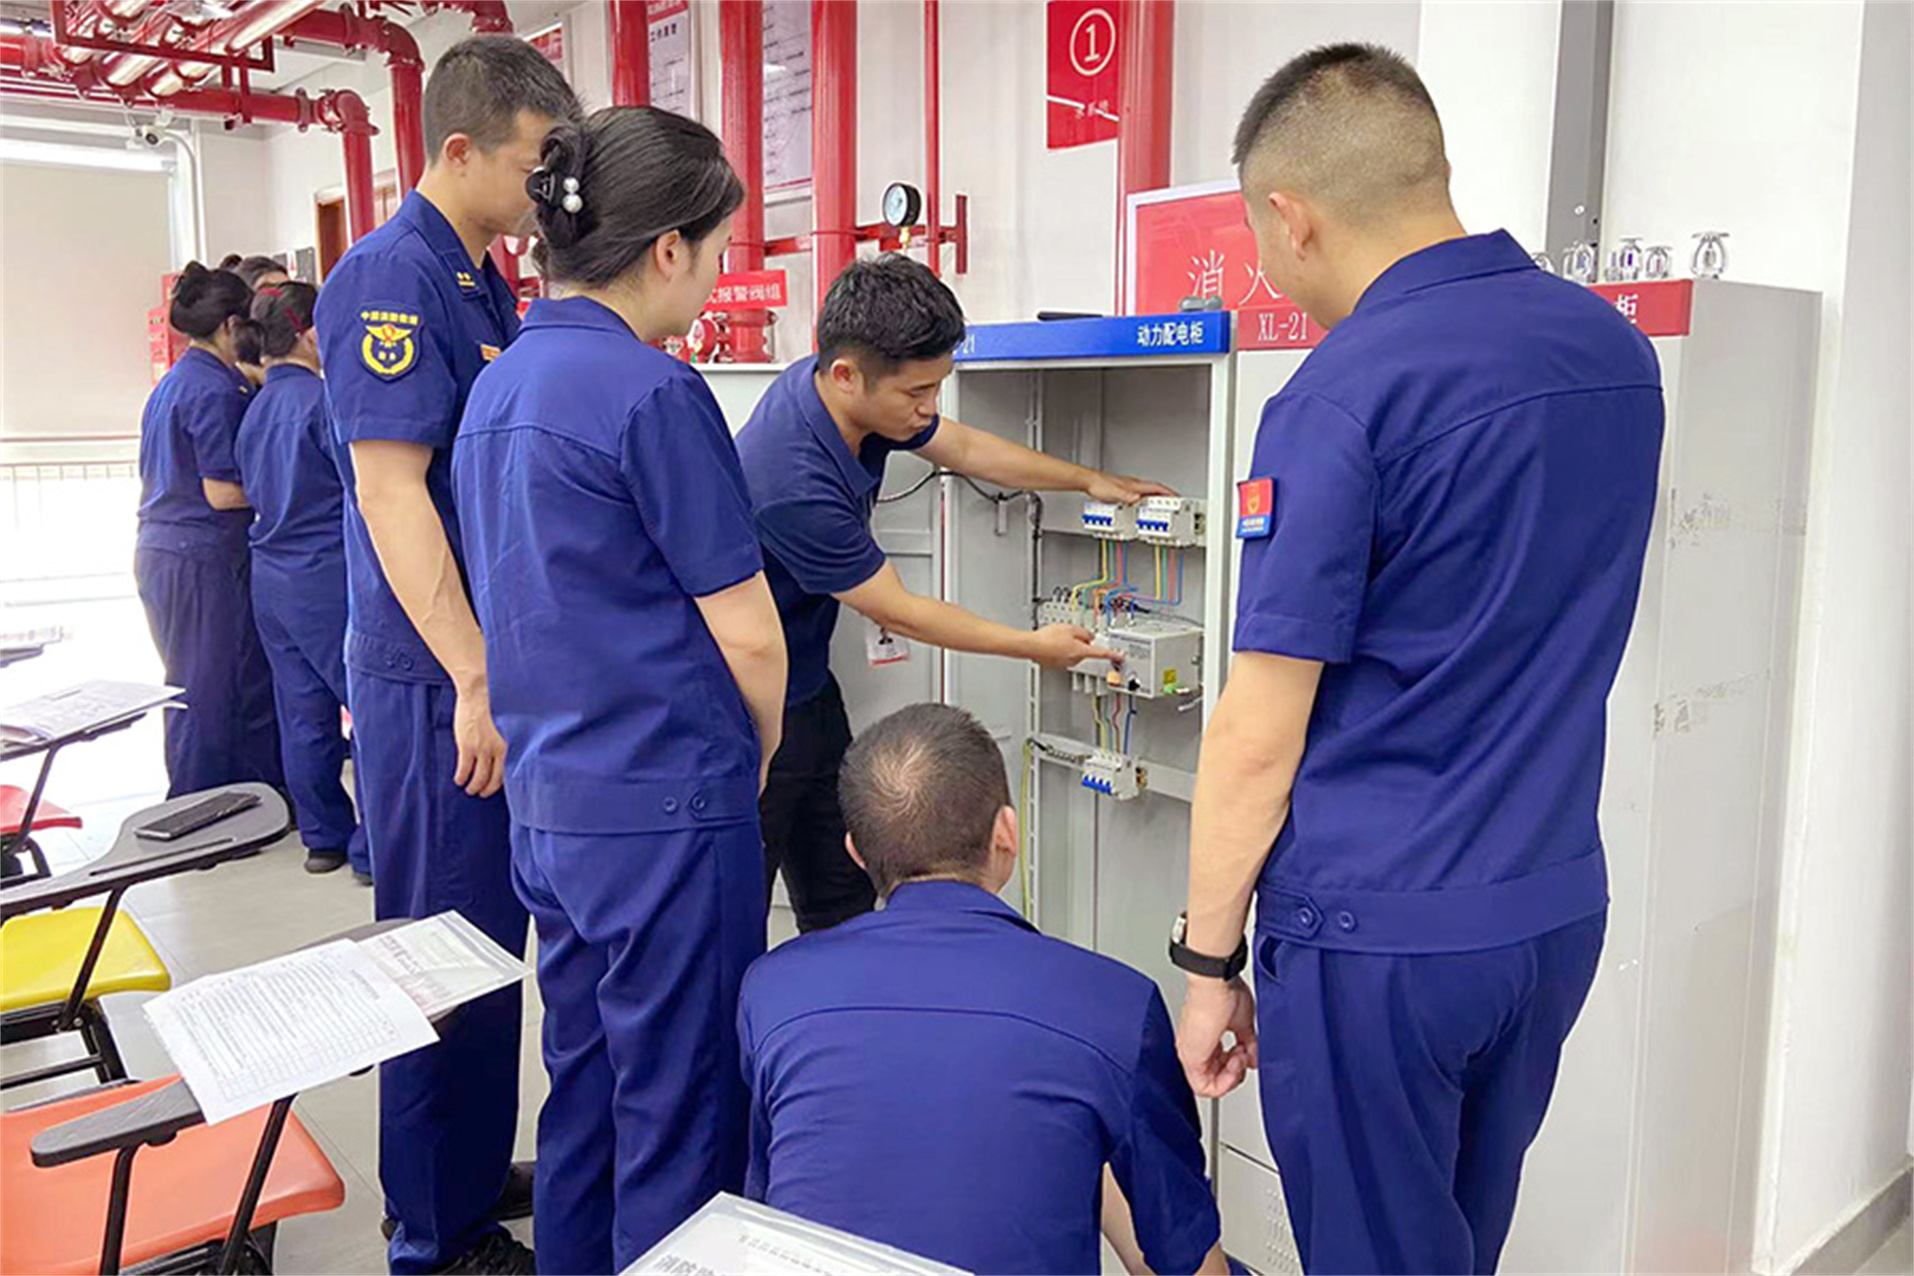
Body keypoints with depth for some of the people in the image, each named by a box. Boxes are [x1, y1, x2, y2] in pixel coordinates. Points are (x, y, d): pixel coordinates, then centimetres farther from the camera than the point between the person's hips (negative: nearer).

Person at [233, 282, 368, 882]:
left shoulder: (255, 408, 12)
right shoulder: (322, 399, -14)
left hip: (271, 578, 8)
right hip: (327, 576, -8)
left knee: (302, 714, 12)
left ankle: (323, 837, 22)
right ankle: (371, 849, 2)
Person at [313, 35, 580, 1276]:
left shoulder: (486, 282, 13)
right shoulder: (393, 275, -15)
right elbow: (390, 489, -21)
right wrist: (475, 681, -22)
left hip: (495, 663, 9)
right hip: (435, 679, -9)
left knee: (492, 937, 18)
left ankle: (479, 1169, 35)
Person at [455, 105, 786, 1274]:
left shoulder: (497, 388, 9)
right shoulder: (654, 393, -16)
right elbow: (748, 634, -15)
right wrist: (753, 762, 5)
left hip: (547, 806, 8)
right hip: (665, 813, -8)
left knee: (584, 1090, 21)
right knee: (681, 1124, 6)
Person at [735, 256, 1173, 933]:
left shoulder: (841, 389, -7)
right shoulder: (793, 482, -33)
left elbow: (964, 447, 12)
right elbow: (896, 612, -19)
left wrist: (1090, 481, 16)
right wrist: (1033, 645, -8)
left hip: (808, 689, 9)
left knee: (842, 903, 14)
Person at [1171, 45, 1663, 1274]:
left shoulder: (1342, 397, -19)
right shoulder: (1618, 348, 4)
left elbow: (1260, 735, -17)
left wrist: (1208, 961, -7)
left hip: (1378, 932, -7)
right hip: (1557, 907, 7)